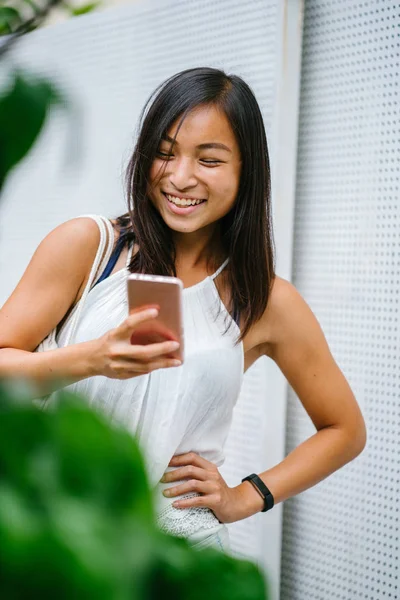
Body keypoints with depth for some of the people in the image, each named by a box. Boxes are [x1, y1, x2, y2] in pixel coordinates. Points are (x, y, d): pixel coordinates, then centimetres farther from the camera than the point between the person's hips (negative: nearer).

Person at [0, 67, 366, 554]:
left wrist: (245, 498, 3)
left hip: (172, 542, 0)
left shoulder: (268, 303, 1)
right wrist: (92, 360, -23)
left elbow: (345, 430, 13)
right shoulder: (85, 245, -2)